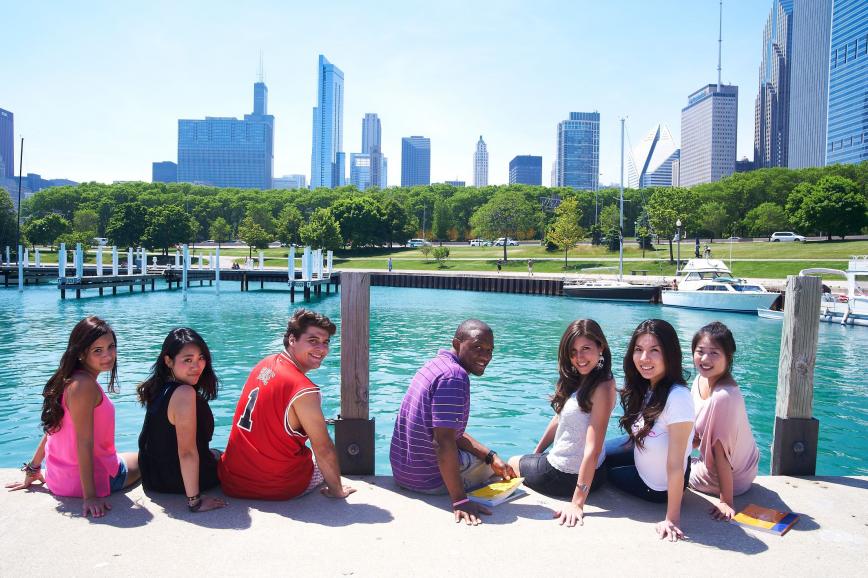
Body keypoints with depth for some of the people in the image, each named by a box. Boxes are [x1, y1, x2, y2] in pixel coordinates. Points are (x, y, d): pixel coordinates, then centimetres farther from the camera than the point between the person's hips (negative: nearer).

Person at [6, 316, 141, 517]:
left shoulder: (69, 380, 3)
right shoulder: (84, 385, -26)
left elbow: (53, 429, 10)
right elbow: (84, 442, -28)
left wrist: (33, 471, 20)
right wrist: (90, 496, -27)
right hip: (96, 478, -8)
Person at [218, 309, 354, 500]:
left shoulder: (265, 364, 1)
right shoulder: (303, 391, -24)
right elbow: (324, 451, -17)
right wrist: (337, 491, -4)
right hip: (275, 489, -7)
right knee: (326, 462, 19)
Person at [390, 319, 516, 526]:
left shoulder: (437, 364, 7)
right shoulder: (455, 376, -24)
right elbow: (445, 442, -30)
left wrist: (491, 456, 4)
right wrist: (460, 500, -28)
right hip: (428, 479, -9)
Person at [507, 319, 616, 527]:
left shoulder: (603, 388, -25)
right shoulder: (576, 379, 0)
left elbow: (593, 450, -28)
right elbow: (559, 418, 11)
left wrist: (577, 502, -29)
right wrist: (537, 452, 17)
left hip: (568, 476, -8)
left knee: (512, 463, 19)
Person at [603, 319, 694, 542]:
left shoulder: (677, 397, -36)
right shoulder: (645, 387, -11)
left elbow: (675, 466, -32)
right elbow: (640, 436, 2)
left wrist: (672, 519, -27)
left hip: (658, 487, -6)